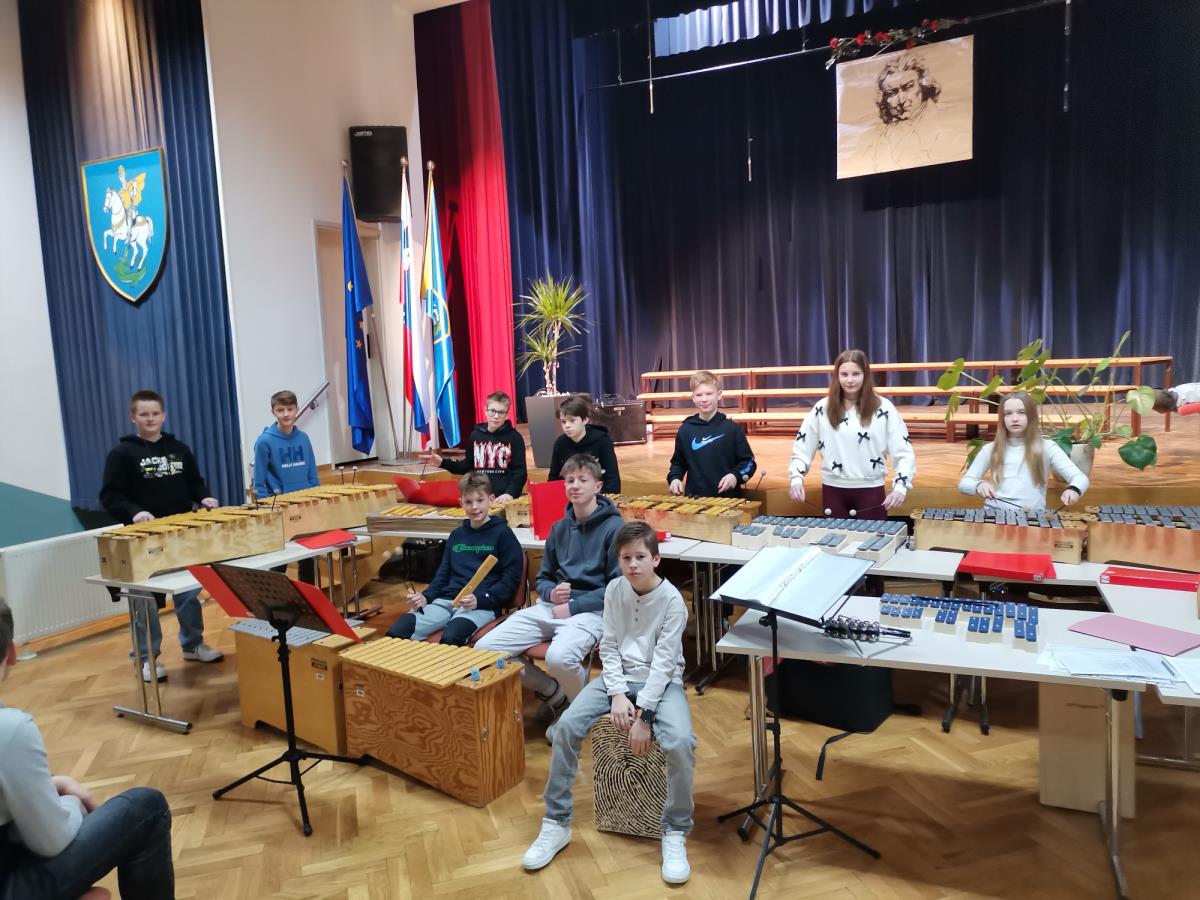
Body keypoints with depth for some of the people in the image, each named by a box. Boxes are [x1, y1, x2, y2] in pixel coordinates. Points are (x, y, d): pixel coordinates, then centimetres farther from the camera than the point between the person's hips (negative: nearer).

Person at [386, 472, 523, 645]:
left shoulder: (502, 533, 4)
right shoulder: (456, 535, 21)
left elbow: (511, 579, -2)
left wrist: (480, 599, -17)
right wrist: (425, 597, 4)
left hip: (483, 605, -5)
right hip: (446, 600, 5)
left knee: (451, 637, -38)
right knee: (396, 632, -21)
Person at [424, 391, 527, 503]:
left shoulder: (514, 437, -3)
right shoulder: (475, 435, 8)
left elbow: (519, 471, -7)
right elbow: (468, 466, 15)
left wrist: (510, 493, -22)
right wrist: (443, 463, 5)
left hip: (504, 498, -3)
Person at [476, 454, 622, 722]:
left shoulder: (613, 527, -5)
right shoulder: (559, 528, 14)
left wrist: (574, 607, -14)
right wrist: (551, 593, -3)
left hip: (590, 610, -6)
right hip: (550, 607, 6)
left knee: (559, 657, -38)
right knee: (484, 648, -10)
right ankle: (552, 692, 10)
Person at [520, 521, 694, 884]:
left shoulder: (672, 600, -15)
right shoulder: (614, 590, -2)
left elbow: (663, 661, -17)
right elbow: (609, 646, 0)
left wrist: (644, 715, -23)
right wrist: (617, 694, -13)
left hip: (661, 682, -3)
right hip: (620, 677, 4)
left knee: (681, 742, -32)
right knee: (566, 725, -18)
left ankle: (675, 833, -7)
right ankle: (557, 824, -2)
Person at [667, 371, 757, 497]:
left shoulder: (732, 428, -3)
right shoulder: (685, 430, 5)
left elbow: (749, 462, 2)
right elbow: (678, 462, 18)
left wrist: (736, 476, -17)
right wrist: (674, 478, -2)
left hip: (728, 499, -2)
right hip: (695, 499, 2)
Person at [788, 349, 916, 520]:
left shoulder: (883, 408, -4)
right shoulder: (822, 408, 0)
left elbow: (904, 453, -6)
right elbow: (801, 449, 2)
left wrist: (900, 488, -21)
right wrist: (796, 480, -14)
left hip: (871, 489, -1)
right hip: (833, 489, 1)